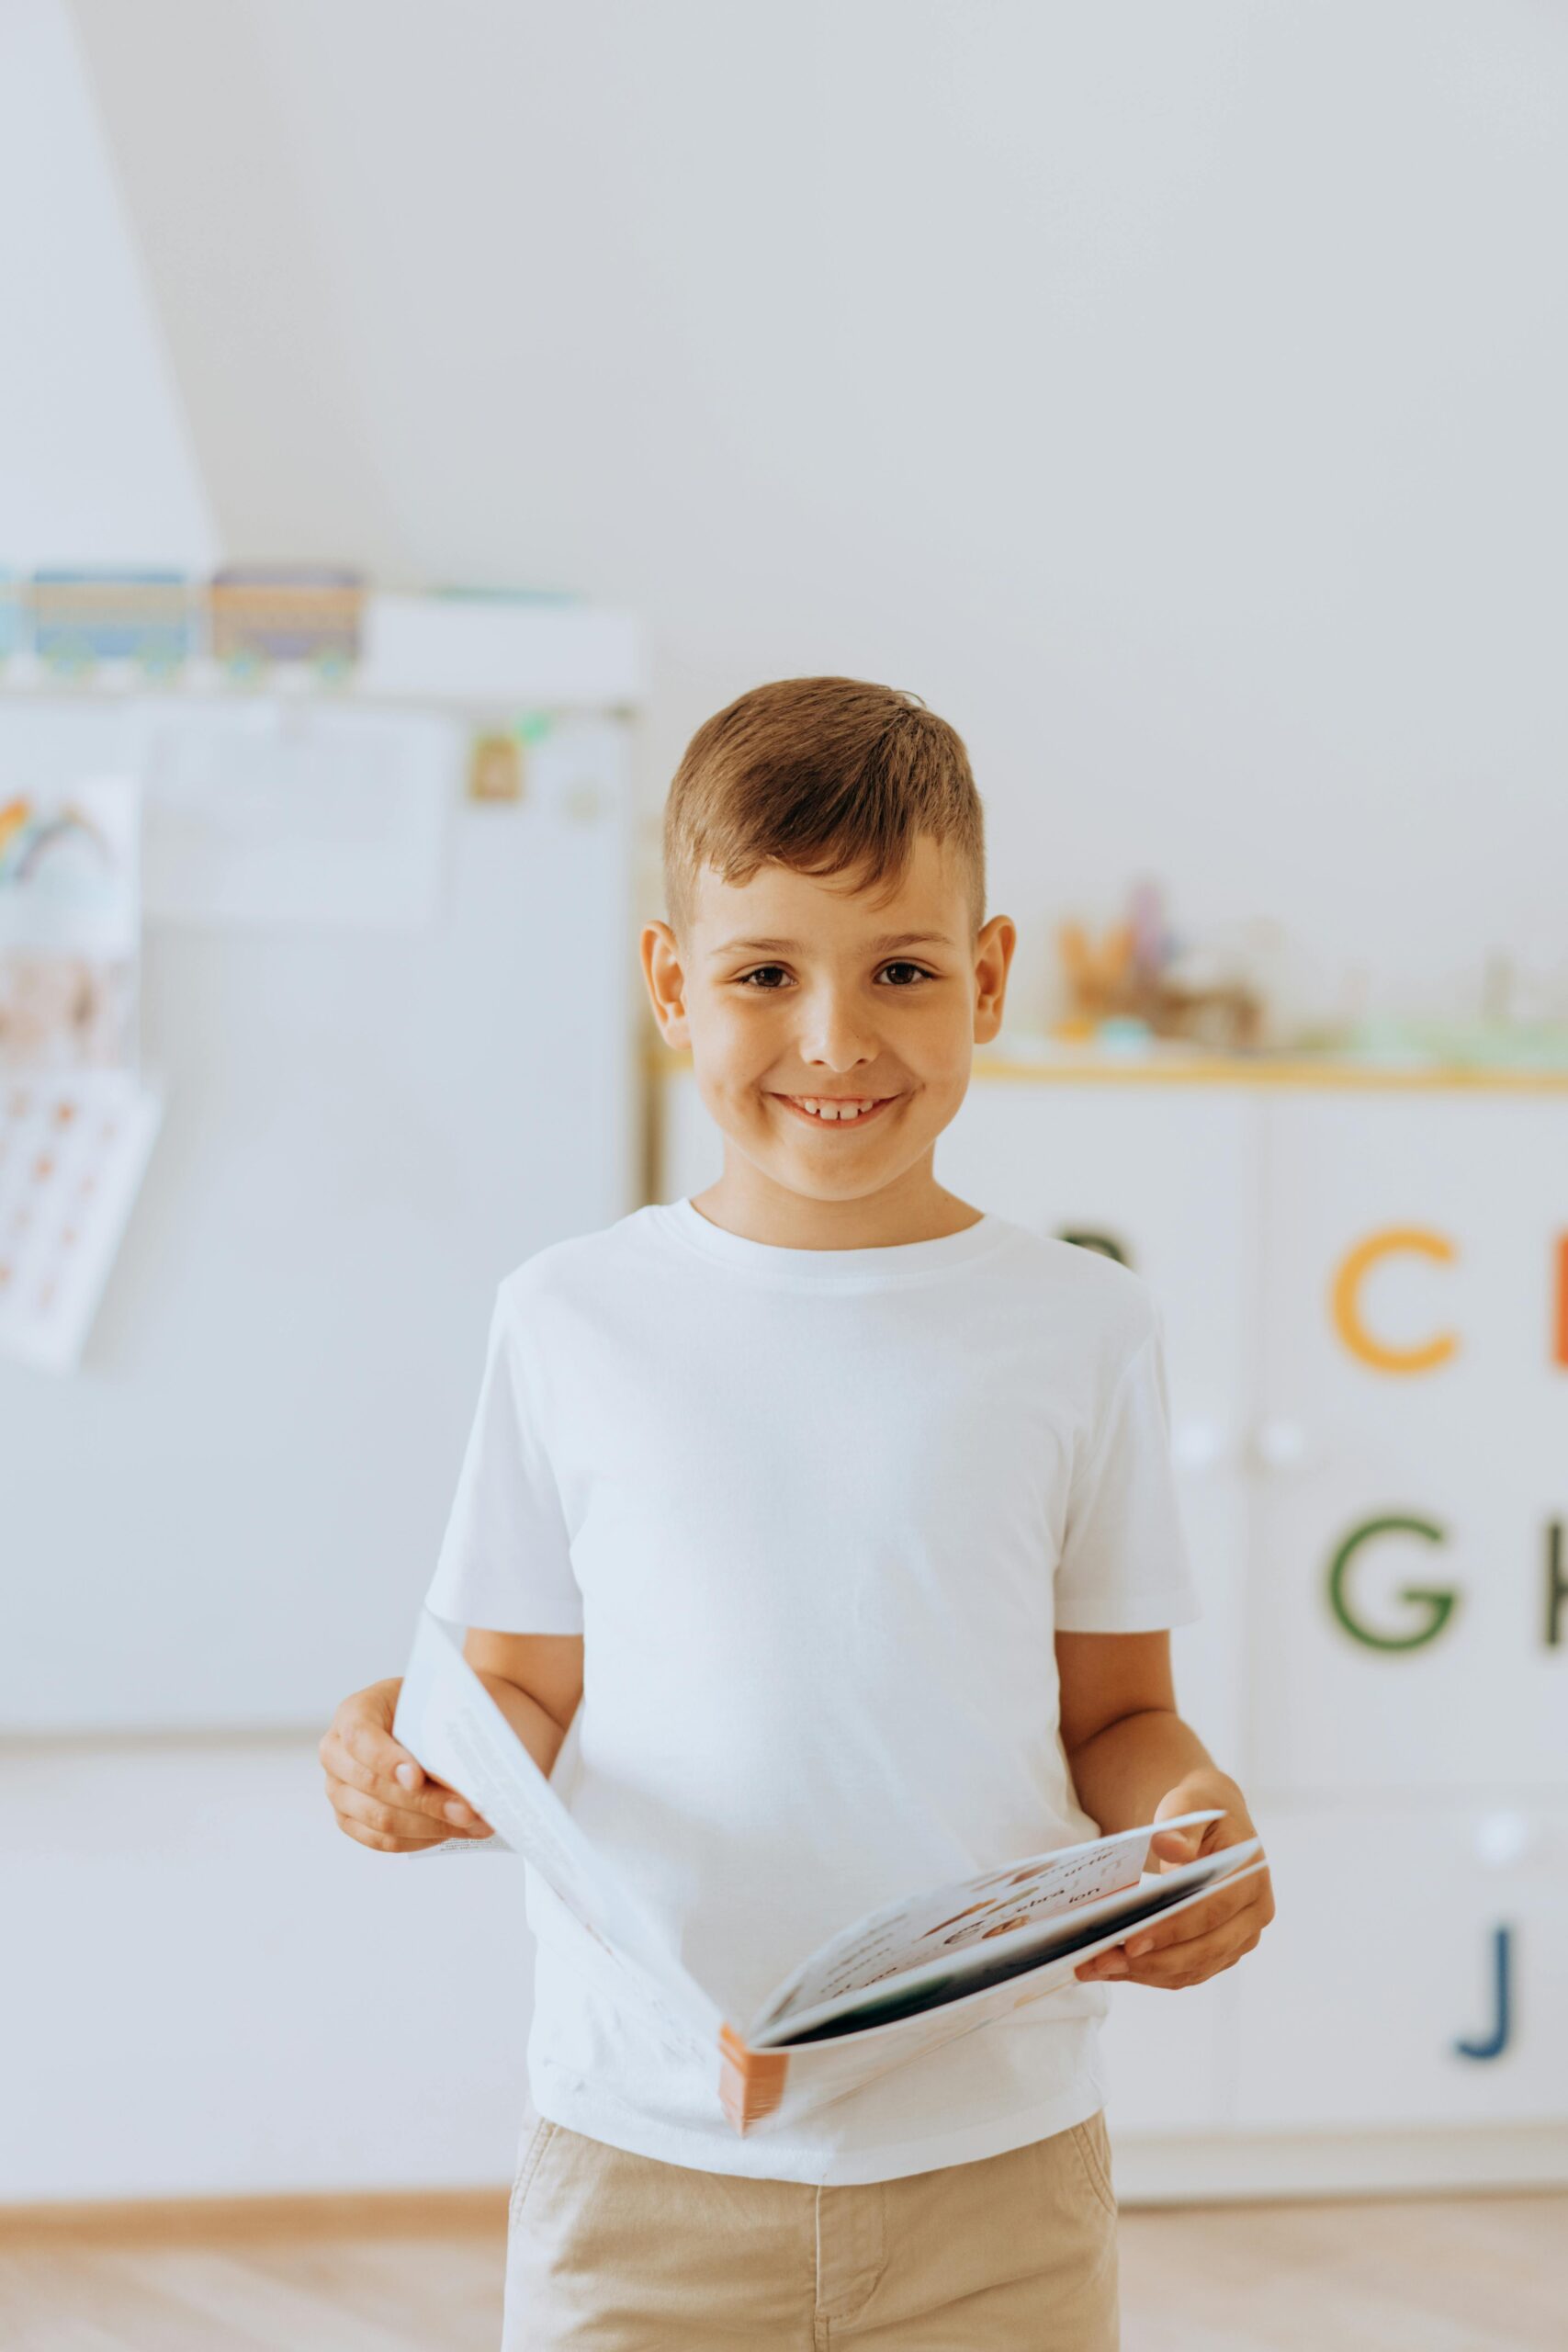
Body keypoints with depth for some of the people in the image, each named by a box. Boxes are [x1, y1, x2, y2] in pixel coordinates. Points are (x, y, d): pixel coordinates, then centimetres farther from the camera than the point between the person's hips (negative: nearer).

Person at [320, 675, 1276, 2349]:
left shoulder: (1079, 1327, 1)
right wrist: (425, 1757, -15)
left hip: (994, 2160, 1)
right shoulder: (573, 1318, 1)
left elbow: (1115, 1712, 7)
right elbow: (533, 1693, 6)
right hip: (645, 2151, 0)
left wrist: (1196, 1823, -13)